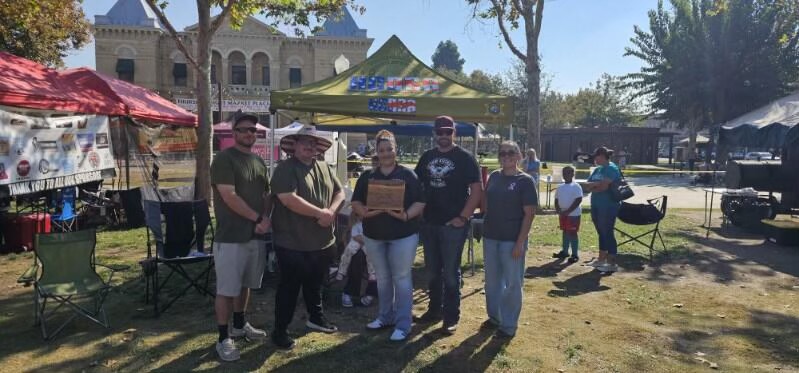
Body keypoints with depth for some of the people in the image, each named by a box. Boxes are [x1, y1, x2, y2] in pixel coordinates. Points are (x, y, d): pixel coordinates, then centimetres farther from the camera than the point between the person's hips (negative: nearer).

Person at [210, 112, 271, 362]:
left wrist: (265, 218, -3)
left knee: (245, 284, 18)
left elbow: (267, 194, 16)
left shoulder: (259, 162, 13)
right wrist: (257, 218, -12)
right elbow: (229, 197, -18)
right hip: (230, 237, -7)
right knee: (227, 289, 1)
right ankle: (223, 338, 12)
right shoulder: (223, 159, -10)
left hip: (255, 235, 7)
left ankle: (240, 325, 35)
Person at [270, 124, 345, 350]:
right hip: (293, 243, -7)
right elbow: (289, 199, -26)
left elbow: (339, 192, 9)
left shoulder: (324, 168, 10)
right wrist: (320, 213, -21)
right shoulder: (285, 169, -14)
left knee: (315, 284, 23)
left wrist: (331, 211, -13)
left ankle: (316, 318, 43)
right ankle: (280, 331, 17)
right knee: (289, 288, 4)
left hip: (322, 241, 7)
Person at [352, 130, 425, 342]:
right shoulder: (367, 177, 8)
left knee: (401, 278, 0)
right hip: (374, 235, 4)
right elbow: (356, 201, 6)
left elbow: (420, 202, -6)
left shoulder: (407, 175, -3)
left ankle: (402, 325, 7)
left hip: (403, 235, -4)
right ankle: (385, 317, 31)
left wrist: (406, 215, -24)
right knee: (382, 278, 16)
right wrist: (363, 212, -16)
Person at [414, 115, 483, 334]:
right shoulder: (427, 157, 9)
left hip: (453, 224, -5)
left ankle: (451, 317, 12)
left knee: (451, 272, 1)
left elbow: (477, 190, -10)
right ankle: (434, 309, 29)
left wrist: (463, 217, -15)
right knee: (432, 271, 14)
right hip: (429, 223, 5)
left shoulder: (464, 158, -6)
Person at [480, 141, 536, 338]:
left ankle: (509, 324, 18)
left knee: (512, 283, 5)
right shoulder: (494, 176, 7)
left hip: (512, 240, -5)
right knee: (492, 280, 16)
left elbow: (529, 214, -10)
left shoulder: (525, 181, -8)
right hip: (490, 236, 5)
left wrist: (520, 242, -16)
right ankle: (494, 316, 34)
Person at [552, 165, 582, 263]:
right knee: (565, 232, 15)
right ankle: (565, 251, 25)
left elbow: (578, 200, -17)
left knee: (573, 233, -3)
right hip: (562, 214, 6)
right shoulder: (560, 187, 9)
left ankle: (575, 254, 4)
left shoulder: (576, 187, -10)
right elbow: (556, 199, 12)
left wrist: (568, 211, -20)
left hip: (573, 214, -6)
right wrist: (557, 209, -7)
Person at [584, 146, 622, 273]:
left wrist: (593, 187, -5)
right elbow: (588, 184, 6)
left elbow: (604, 186, -21)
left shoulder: (611, 168, -11)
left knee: (607, 233, -5)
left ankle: (612, 263, 2)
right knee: (601, 233, 15)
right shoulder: (597, 169, 14)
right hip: (596, 206, 8)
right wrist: (598, 184, -12)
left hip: (608, 207, -8)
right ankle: (601, 259, 25)